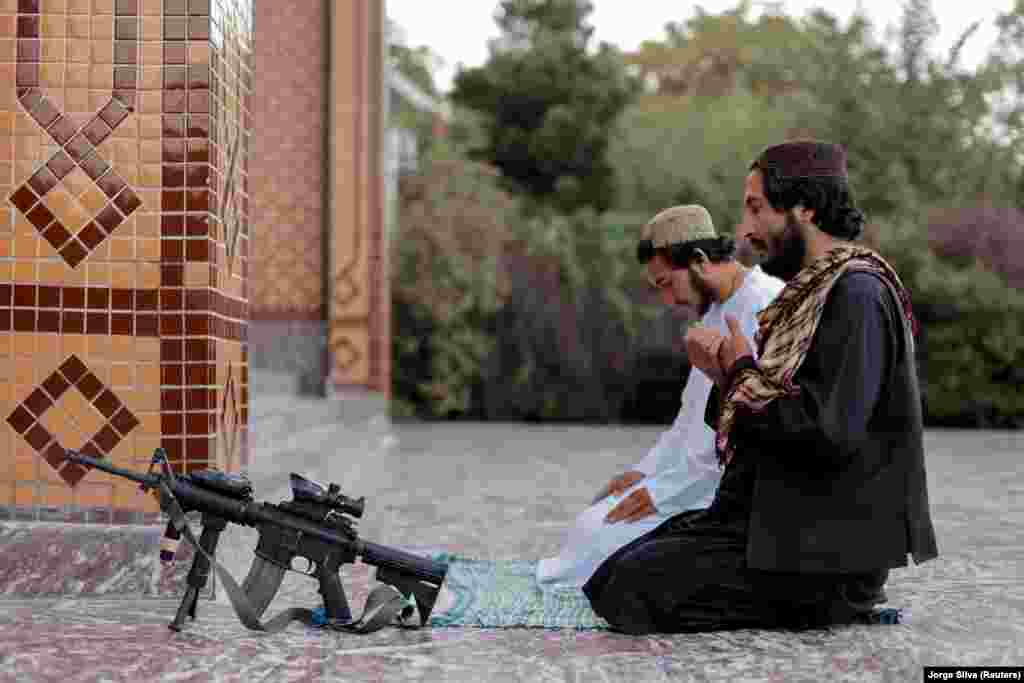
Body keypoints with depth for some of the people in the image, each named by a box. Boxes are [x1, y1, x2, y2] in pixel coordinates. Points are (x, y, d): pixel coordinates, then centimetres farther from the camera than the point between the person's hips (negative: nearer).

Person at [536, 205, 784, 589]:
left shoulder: (764, 306, -17)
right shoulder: (717, 314, 17)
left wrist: (665, 489, -18)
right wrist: (647, 471, 10)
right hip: (707, 479, 10)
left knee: (602, 533, -18)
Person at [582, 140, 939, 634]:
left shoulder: (856, 295, -15)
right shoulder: (811, 293, 16)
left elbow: (828, 432, -25)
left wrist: (743, 372, -10)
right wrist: (725, 373, 0)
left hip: (824, 552, -10)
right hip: (775, 519, 10)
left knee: (631, 587, -18)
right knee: (615, 570, 4)